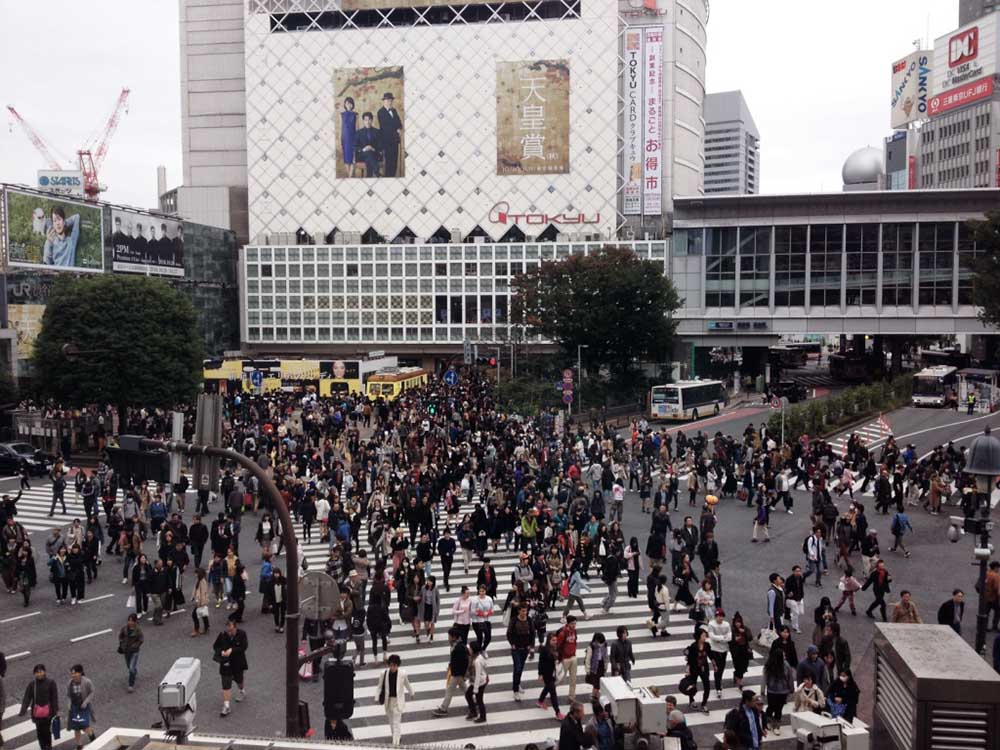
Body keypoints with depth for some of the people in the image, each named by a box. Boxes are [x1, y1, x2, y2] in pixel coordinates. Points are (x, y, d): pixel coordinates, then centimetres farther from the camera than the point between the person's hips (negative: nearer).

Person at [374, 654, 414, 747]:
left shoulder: (402, 673, -14)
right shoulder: (384, 673, -12)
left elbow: (407, 684, 4)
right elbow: (379, 686, -3)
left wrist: (411, 693, 18)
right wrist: (377, 698, -7)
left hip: (398, 700, -3)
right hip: (388, 700, 3)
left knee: (396, 722, -4)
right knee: (391, 720, 18)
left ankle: (395, 743, -1)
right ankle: (395, 737, 39)